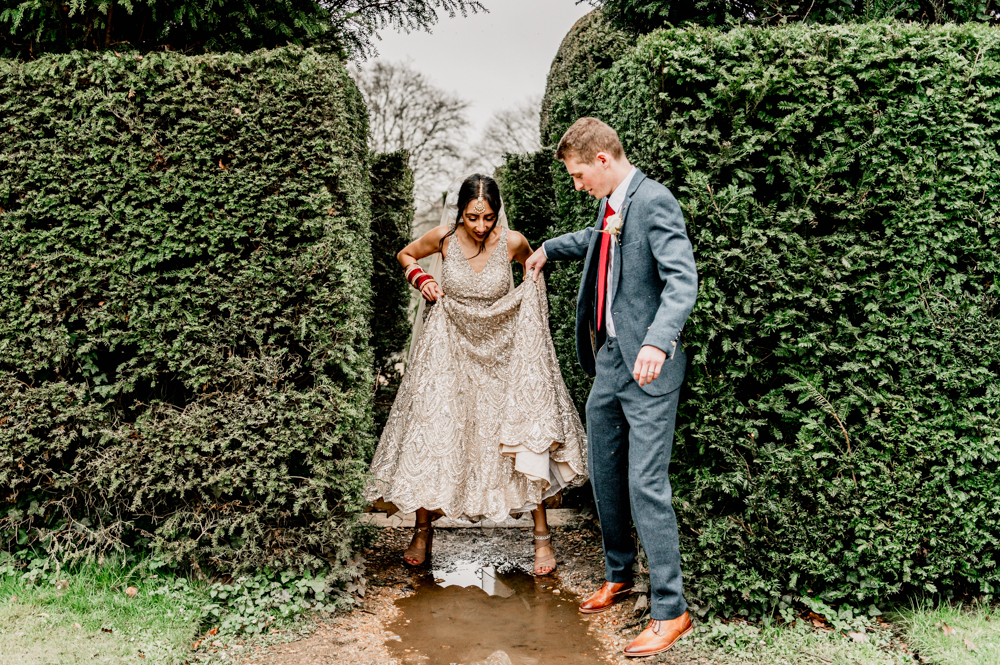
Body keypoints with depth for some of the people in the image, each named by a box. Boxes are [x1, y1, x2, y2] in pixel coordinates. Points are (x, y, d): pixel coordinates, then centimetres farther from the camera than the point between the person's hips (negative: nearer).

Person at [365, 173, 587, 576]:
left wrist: (526, 292, -7)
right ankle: (423, 532, 19)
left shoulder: (512, 242, -13)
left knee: (526, 438, -7)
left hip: (504, 351, 0)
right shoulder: (444, 239, -12)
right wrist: (421, 279, -8)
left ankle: (542, 537, 7)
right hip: (452, 349, 1)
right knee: (432, 435, 0)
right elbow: (405, 255, 10)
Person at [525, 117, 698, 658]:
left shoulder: (654, 200, -15)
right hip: (608, 360, 9)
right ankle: (618, 576, 35)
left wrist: (658, 341, -40)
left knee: (646, 485, -8)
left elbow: (682, 279, -26)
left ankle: (669, 610, 4)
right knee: (604, 476, 17)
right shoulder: (610, 204, 12)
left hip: (648, 368, -9)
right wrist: (550, 248, 45)